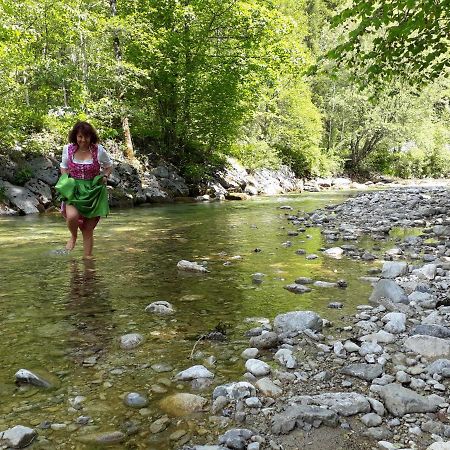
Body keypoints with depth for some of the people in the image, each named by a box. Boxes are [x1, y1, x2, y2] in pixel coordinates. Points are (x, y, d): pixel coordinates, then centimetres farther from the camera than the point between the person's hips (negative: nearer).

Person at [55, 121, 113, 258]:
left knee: (88, 230, 3)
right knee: (72, 216, -29)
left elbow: (109, 166, 11)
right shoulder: (68, 149, -1)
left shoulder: (98, 150, -5)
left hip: (93, 191, 0)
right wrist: (66, 180, -3)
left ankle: (88, 258, 19)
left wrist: (105, 176, -8)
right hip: (74, 190, 1)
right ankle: (73, 236, 6)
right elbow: (63, 167, 15)